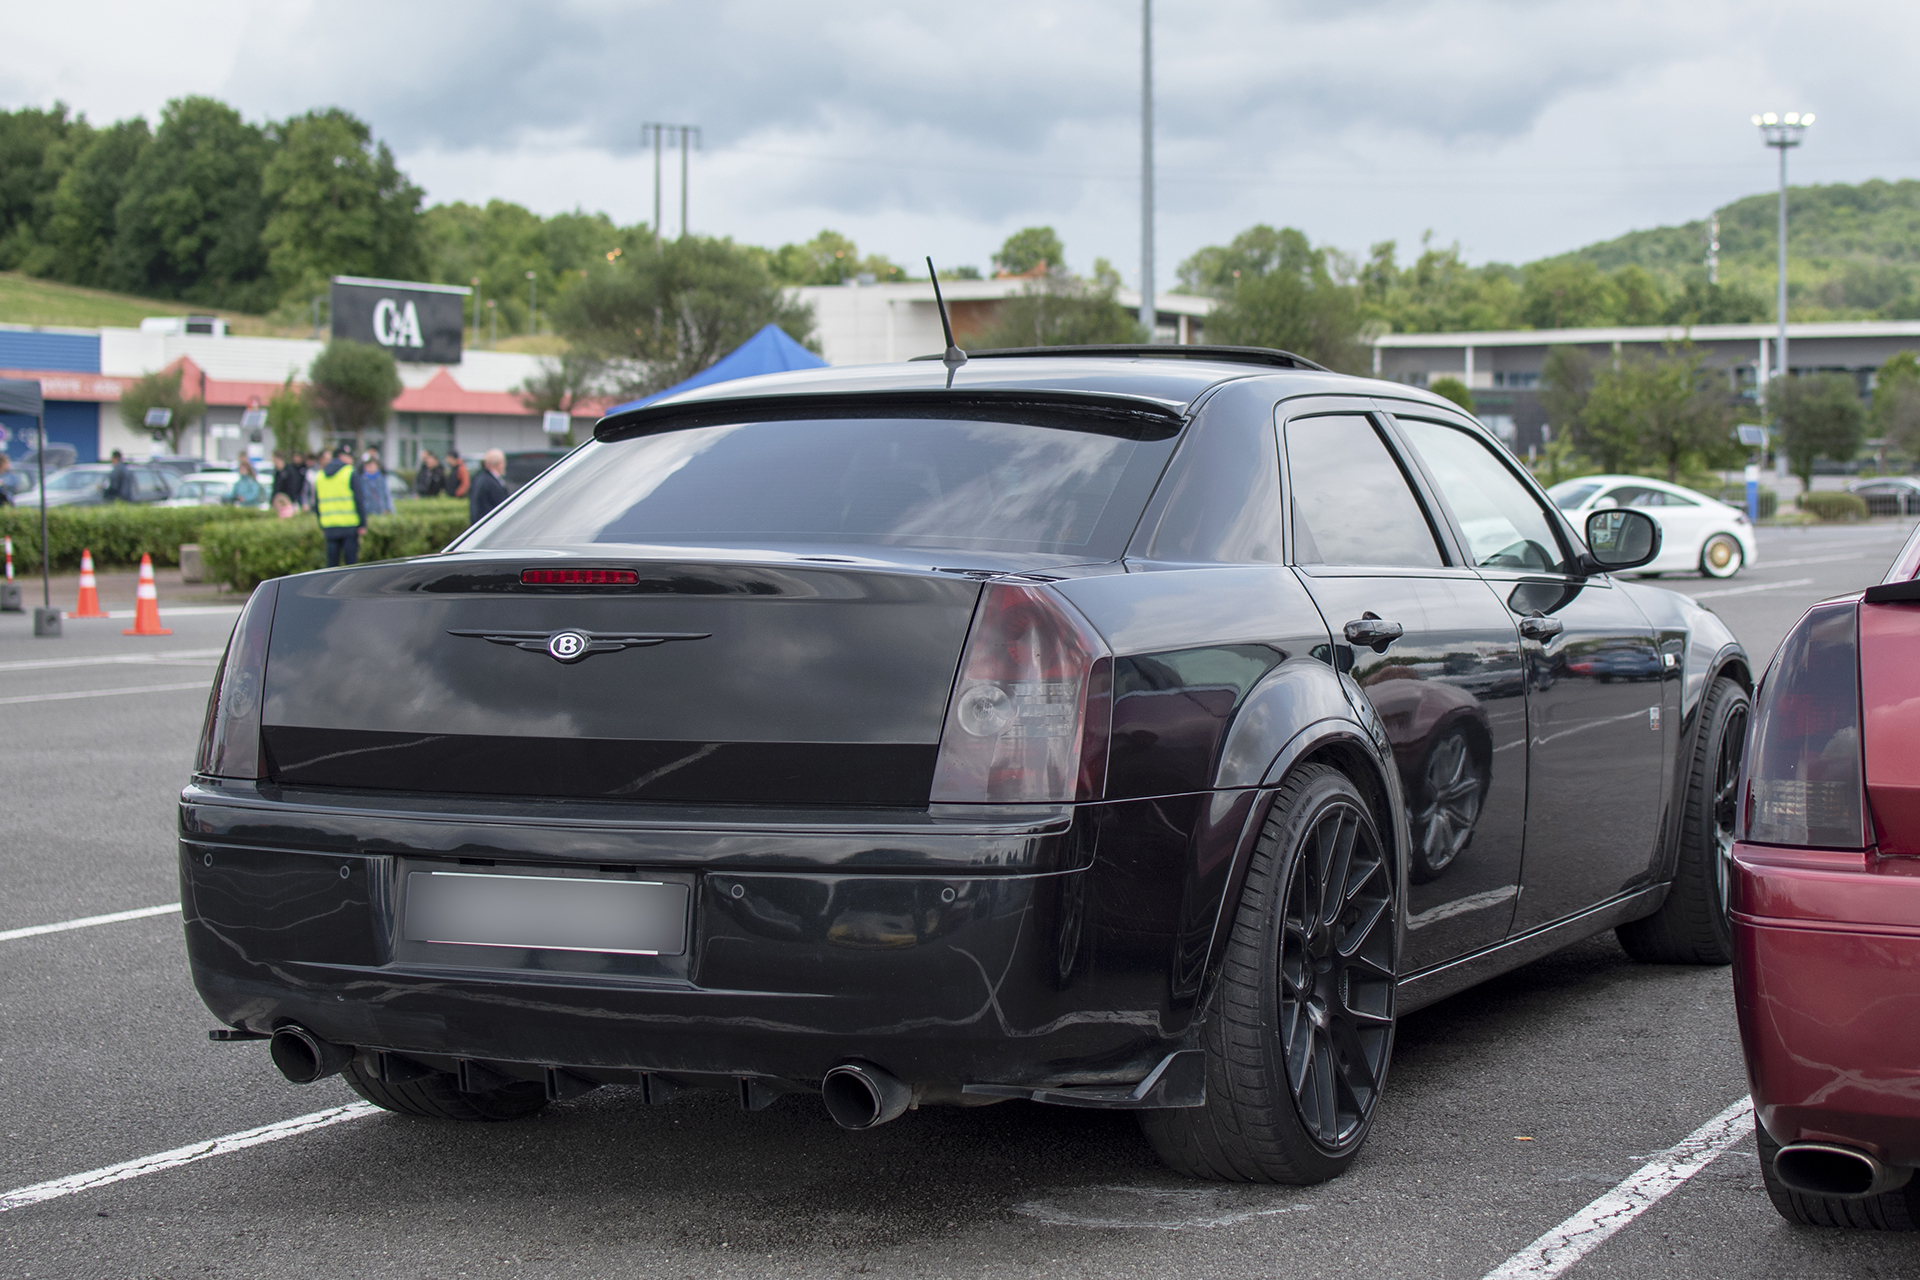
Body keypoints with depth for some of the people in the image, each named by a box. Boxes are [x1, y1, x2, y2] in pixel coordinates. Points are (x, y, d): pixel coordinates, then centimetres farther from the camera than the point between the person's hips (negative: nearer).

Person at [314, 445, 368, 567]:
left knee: (331, 561, 7)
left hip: (329, 527, 5)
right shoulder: (350, 473, -5)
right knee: (351, 561, -2)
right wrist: (363, 524, -8)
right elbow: (359, 500, -9)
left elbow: (316, 503, 15)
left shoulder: (320, 475, 12)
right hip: (349, 525, -5)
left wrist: (321, 525, 21)